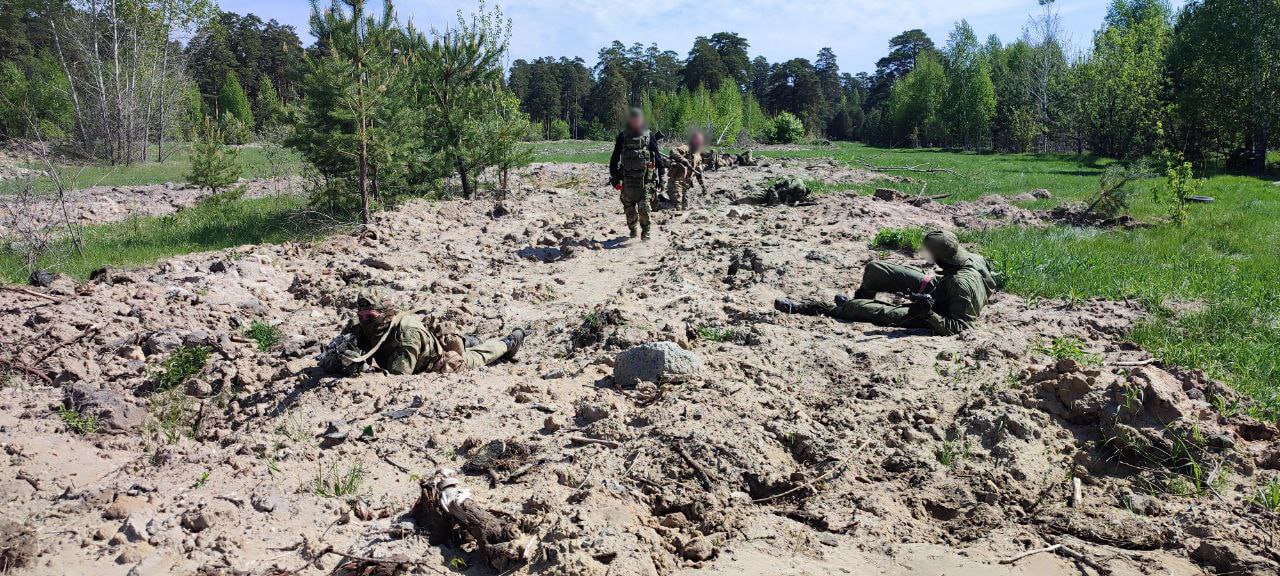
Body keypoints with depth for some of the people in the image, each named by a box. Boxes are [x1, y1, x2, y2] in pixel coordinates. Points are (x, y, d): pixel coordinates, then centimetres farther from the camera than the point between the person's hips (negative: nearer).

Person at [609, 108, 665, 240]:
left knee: (644, 206, -12)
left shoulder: (649, 136, 7)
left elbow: (657, 156, 10)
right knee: (629, 206, 6)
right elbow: (615, 157, 11)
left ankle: (645, 231, -3)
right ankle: (633, 229, 23)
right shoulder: (622, 136, 8)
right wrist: (614, 176, 5)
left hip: (645, 177, -2)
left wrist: (662, 173, 6)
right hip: (627, 177, 2)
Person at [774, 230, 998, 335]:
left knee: (860, 307, -10)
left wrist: (929, 314, -43)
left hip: (932, 315, -8)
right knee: (874, 268, 3)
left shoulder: (962, 284, -39)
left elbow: (960, 326, -36)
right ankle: (855, 300, 32)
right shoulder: (973, 257, -14)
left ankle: (802, 308, 3)